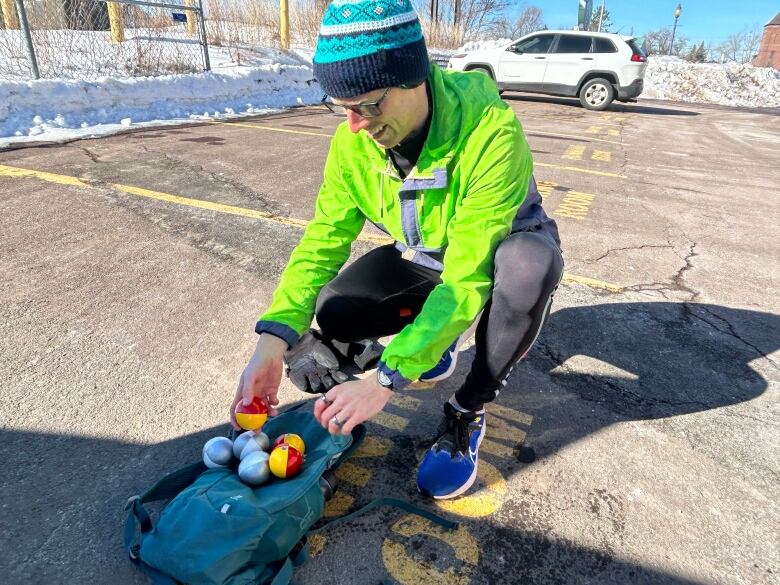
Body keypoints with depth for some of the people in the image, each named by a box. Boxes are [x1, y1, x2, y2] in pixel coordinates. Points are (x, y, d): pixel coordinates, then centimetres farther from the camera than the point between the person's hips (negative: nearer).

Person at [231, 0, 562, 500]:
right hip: (423, 255, 4)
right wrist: (272, 343, -31)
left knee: (531, 262, -39)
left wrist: (387, 379, -40)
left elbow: (468, 276, -37)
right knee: (332, 315, -17)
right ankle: (438, 334, 12)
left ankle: (467, 413, -16)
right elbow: (324, 240, -18)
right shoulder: (353, 139, -18)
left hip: (503, 250, -3)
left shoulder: (492, 131, -36)